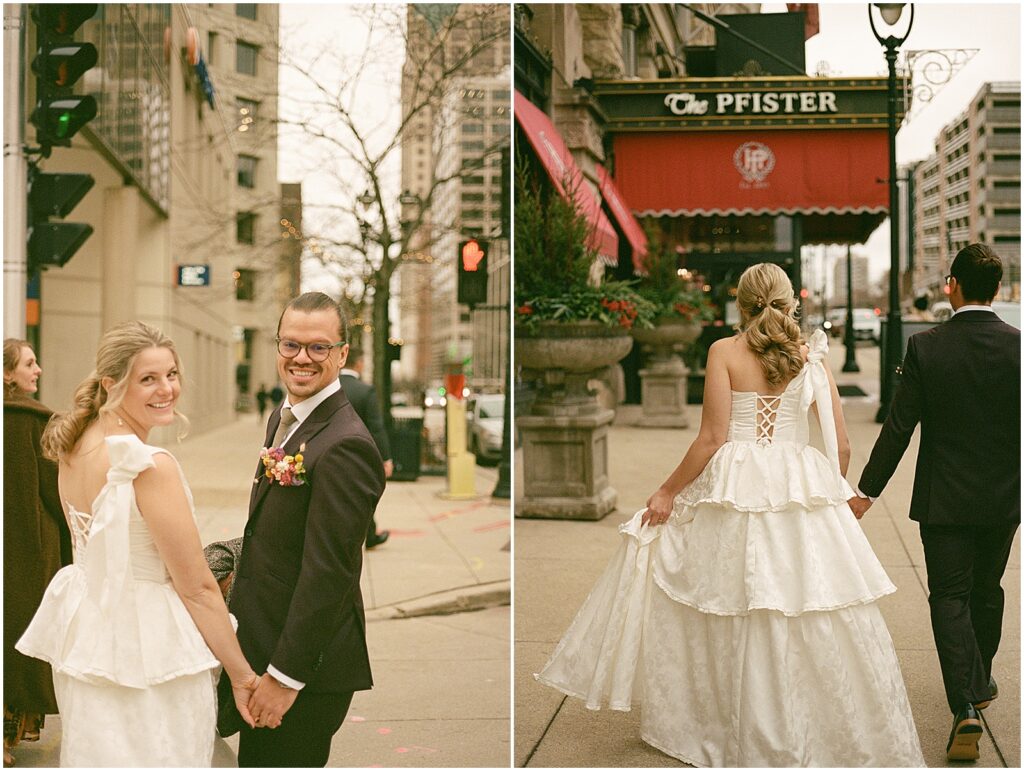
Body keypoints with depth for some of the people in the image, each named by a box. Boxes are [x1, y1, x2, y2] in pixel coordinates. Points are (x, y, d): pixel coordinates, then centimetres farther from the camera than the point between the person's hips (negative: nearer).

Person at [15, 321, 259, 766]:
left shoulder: (73, 447, 2)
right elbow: (197, 588, -18)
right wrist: (242, 674, -11)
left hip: (83, 637, 8)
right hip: (148, 651, -8)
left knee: (97, 756, 19)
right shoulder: (150, 466, -22)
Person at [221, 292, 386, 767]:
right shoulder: (283, 419, 8)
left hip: (308, 669, -9)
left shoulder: (345, 446, -23)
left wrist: (286, 675, -21)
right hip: (258, 646, 9)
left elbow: (328, 572, -25)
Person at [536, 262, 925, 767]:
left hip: (733, 489, -2)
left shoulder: (724, 352, -3)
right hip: (801, 492, 2)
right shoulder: (811, 357, 3)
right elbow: (841, 446, 3)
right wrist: (832, 494, 20)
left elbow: (712, 438, -8)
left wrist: (668, 492, 2)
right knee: (811, 616, 6)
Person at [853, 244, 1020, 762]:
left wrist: (867, 490, -2)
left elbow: (899, 426, -10)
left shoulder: (925, 348, -12)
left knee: (949, 597, 3)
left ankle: (965, 709, -10)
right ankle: (978, 683, 39)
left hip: (944, 500, -2)